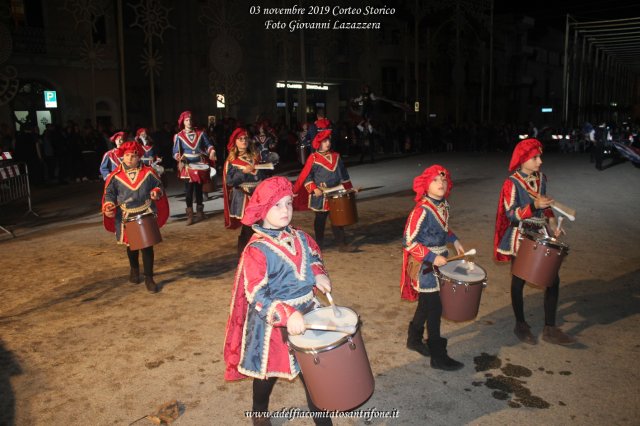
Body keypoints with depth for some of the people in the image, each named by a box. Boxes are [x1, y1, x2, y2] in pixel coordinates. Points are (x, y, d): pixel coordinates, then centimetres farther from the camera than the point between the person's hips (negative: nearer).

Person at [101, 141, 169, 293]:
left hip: (146, 214, -1)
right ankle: (134, 269, 45)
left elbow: (158, 185, 9)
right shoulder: (115, 176, -3)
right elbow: (109, 193, 1)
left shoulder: (148, 172, -2)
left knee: (147, 246, -4)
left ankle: (149, 278, 6)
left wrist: (156, 192, -13)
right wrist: (108, 207, -16)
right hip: (126, 217, 1)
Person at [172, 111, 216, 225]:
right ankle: (190, 215, 4)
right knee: (189, 191, -3)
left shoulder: (201, 133, 4)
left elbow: (208, 145, 5)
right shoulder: (179, 136, -3)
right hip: (187, 166, -2)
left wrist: (212, 151, -16)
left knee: (199, 189, 11)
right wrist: (178, 157, -28)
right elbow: (176, 152, -6)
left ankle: (200, 212, 25)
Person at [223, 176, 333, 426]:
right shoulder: (256, 250, -23)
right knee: (268, 370, 17)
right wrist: (286, 315, -38)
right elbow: (256, 295, -27)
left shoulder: (300, 237, -3)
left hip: (306, 314, 5)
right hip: (272, 322, -5)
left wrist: (319, 274, -7)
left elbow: (314, 256, 16)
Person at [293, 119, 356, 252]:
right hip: (320, 196, -4)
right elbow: (306, 176, -8)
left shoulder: (336, 156, 8)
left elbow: (343, 173, 16)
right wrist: (314, 189, -18)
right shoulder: (313, 158, -7)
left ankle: (342, 244, 13)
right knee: (320, 220, 7)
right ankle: (318, 245, 18)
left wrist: (348, 188, 13)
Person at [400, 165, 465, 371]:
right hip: (425, 266, -8)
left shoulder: (443, 205, 1)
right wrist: (432, 257, -24)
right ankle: (438, 357, 10)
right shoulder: (421, 211, -24)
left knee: (425, 304, 21)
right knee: (434, 308, -2)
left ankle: (414, 339, 40)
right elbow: (408, 242, -23)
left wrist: (454, 240, 7)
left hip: (439, 261, 8)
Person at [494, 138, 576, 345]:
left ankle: (550, 329, 13)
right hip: (520, 238, -6)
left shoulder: (541, 178, 6)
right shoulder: (512, 183, -14)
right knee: (518, 281, 8)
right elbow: (512, 214, -18)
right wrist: (534, 206, -32)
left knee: (552, 279, 2)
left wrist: (551, 220, 2)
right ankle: (520, 325, 25)